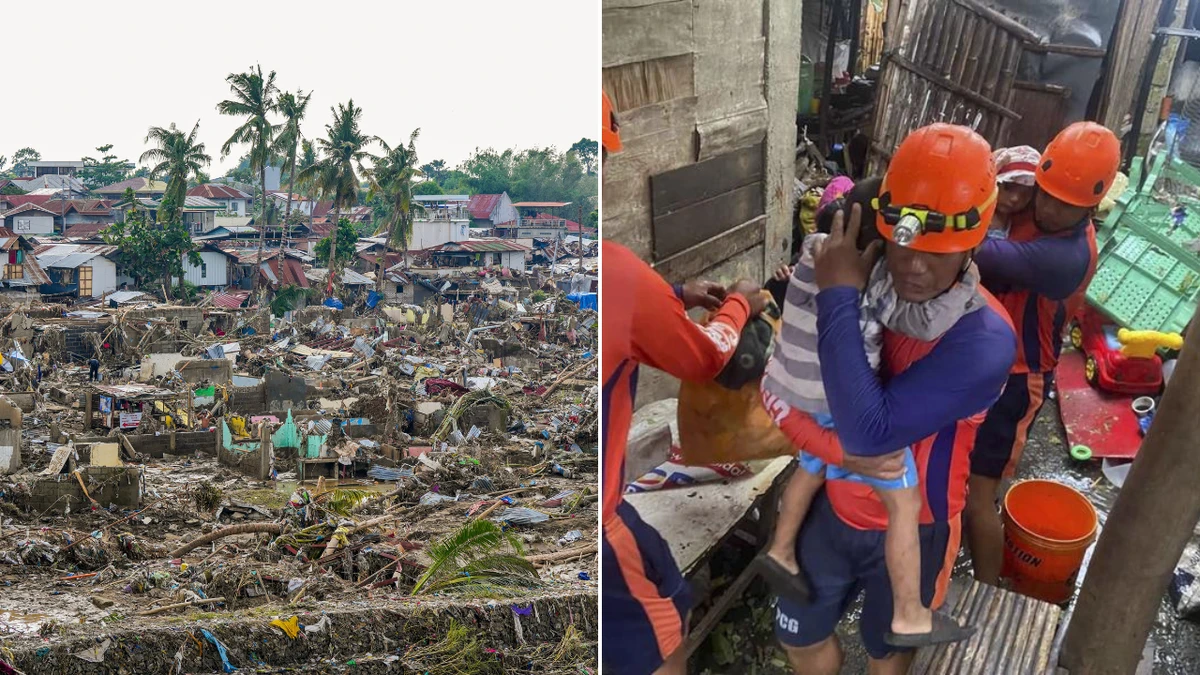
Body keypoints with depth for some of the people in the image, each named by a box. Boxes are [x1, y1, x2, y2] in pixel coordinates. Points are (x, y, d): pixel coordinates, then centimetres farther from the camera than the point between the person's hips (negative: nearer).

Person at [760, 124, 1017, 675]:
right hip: (835, 506, 4)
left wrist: (839, 299, -36)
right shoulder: (858, 283, -15)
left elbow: (872, 431, -39)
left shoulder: (984, 339, -30)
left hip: (910, 530, -4)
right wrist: (838, 449, -28)